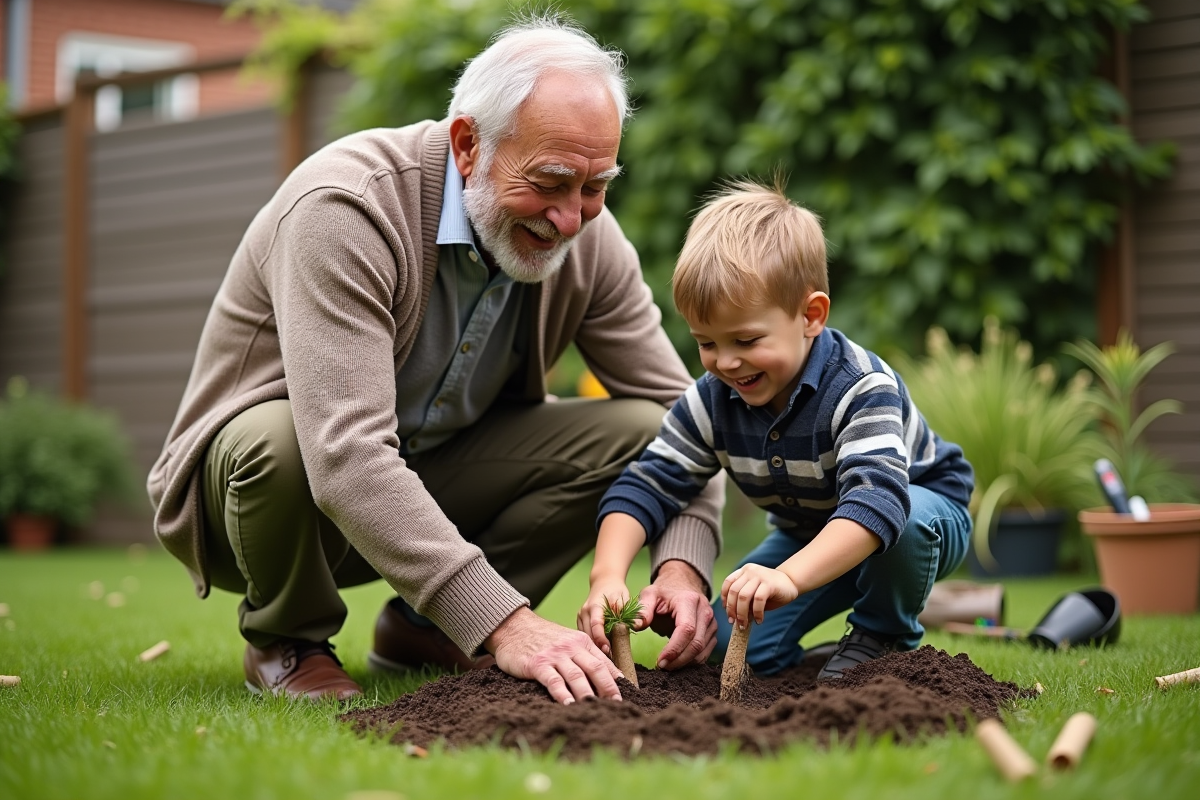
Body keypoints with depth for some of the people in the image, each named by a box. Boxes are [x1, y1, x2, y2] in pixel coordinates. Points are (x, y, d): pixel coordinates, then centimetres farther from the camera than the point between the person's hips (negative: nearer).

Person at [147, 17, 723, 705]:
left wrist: (683, 566, -27)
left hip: (431, 487, 5)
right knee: (278, 436, -40)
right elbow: (345, 460, -42)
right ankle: (286, 639, -7)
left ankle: (422, 628, 3)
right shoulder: (344, 208, -32)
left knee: (637, 432, -14)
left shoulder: (587, 235, -11)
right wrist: (504, 624, -47)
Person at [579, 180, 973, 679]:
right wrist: (608, 575, -35)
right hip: (810, 537, 4)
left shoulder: (862, 389, -35)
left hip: (921, 512, -4)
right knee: (731, 645, -14)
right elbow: (647, 486, -14)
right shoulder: (712, 402, -15)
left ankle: (886, 636, -12)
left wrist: (789, 577, -67)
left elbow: (877, 498, -51)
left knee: (906, 517, -40)